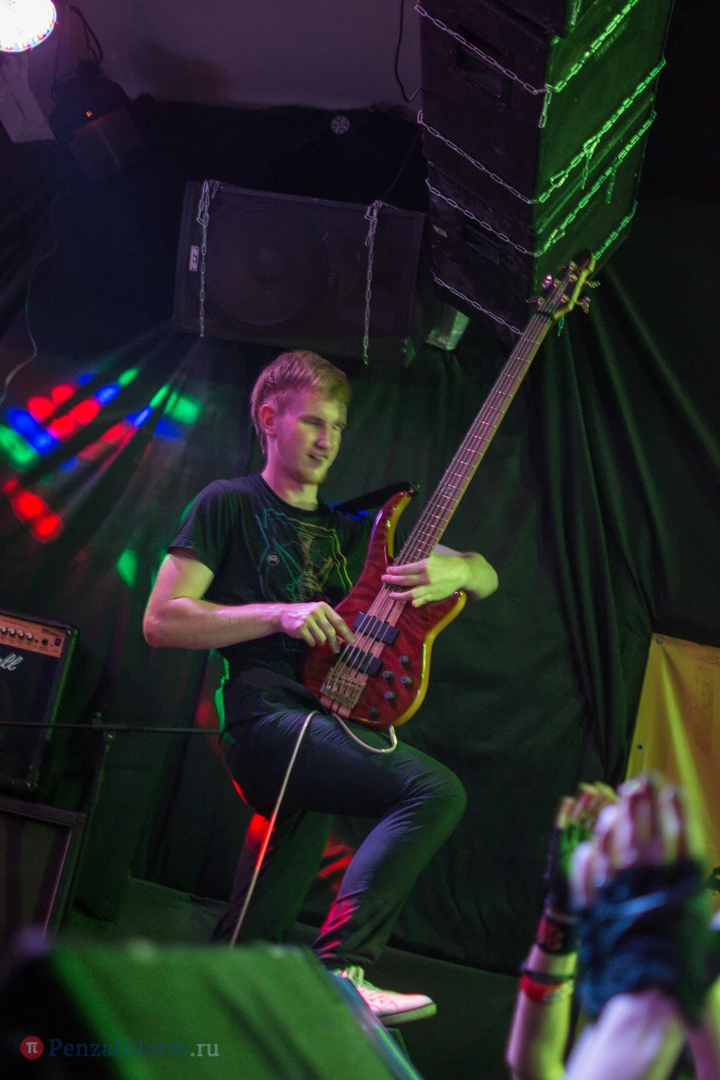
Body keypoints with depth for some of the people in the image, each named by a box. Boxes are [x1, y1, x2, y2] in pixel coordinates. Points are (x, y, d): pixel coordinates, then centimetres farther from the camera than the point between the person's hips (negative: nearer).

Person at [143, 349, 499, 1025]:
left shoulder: (351, 531, 26)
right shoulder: (230, 504, 8)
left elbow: (485, 577, 24)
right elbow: (161, 620, -2)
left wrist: (454, 571, -2)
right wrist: (280, 615, -12)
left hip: (330, 721, 7)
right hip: (262, 712, -7)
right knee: (435, 789, -26)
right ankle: (339, 970, -30)